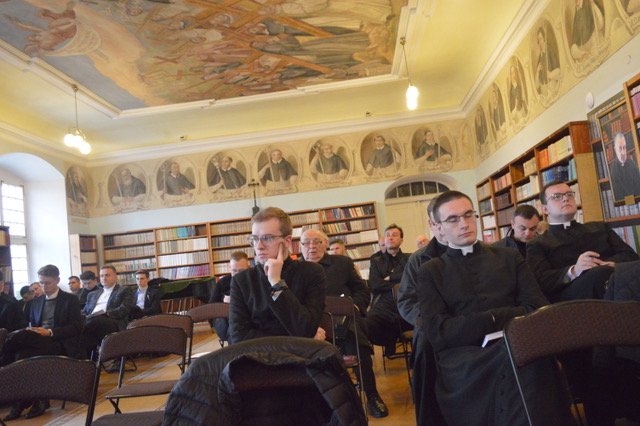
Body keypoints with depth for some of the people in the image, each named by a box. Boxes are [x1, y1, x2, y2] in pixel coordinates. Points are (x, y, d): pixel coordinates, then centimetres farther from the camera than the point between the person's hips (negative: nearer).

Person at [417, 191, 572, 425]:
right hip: (464, 358, -2)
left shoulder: (510, 258, 21)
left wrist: (495, 319, -8)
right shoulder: (431, 271, 13)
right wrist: (500, 318, -7)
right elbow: (437, 331, -1)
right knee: (510, 361, -36)